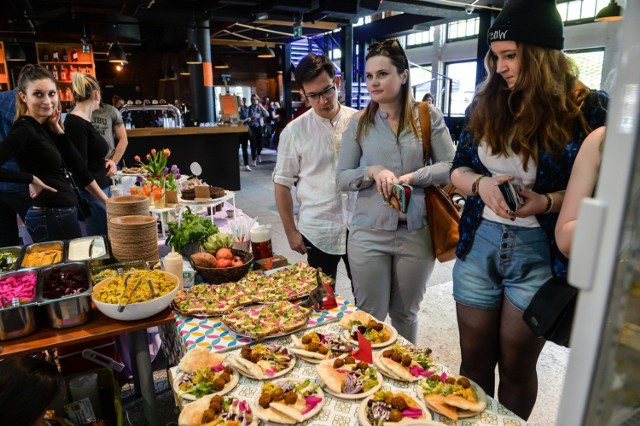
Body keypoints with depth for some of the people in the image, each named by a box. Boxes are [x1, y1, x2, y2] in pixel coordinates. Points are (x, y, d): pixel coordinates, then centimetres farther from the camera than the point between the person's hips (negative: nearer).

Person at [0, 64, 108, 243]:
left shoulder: (45, 127, 9)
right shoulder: (25, 130, -15)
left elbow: (77, 166, 3)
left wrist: (57, 129, -2)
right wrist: (31, 179, -17)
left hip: (62, 214, 9)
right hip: (52, 218, -9)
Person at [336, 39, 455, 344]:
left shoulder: (427, 116, 0)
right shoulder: (359, 123, 2)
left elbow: (450, 166, -3)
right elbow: (342, 179, 1)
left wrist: (410, 178, -16)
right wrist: (373, 172, -17)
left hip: (417, 234, 0)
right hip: (369, 234, 0)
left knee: (406, 315, 18)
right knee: (371, 317, 10)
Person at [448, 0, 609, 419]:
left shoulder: (587, 110, -7)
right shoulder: (487, 104, 3)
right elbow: (458, 167, 8)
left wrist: (547, 202, -22)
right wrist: (480, 184, -14)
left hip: (541, 254, -3)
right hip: (479, 244, 3)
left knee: (516, 365, 14)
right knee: (474, 358, 15)